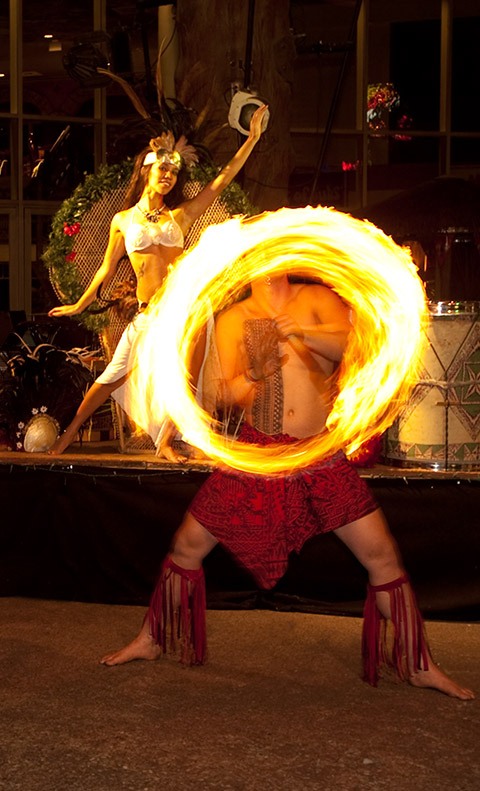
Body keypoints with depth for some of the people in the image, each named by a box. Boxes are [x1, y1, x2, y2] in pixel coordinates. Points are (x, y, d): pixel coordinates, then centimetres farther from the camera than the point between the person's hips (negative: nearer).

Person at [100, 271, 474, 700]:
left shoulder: (318, 300, 2)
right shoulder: (234, 319, 3)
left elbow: (351, 343, -16)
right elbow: (226, 394, -5)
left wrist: (302, 332, -34)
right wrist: (253, 376, -27)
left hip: (322, 456, -1)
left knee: (383, 557, -2)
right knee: (187, 546, 4)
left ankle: (418, 665, 14)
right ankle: (152, 640, 26)